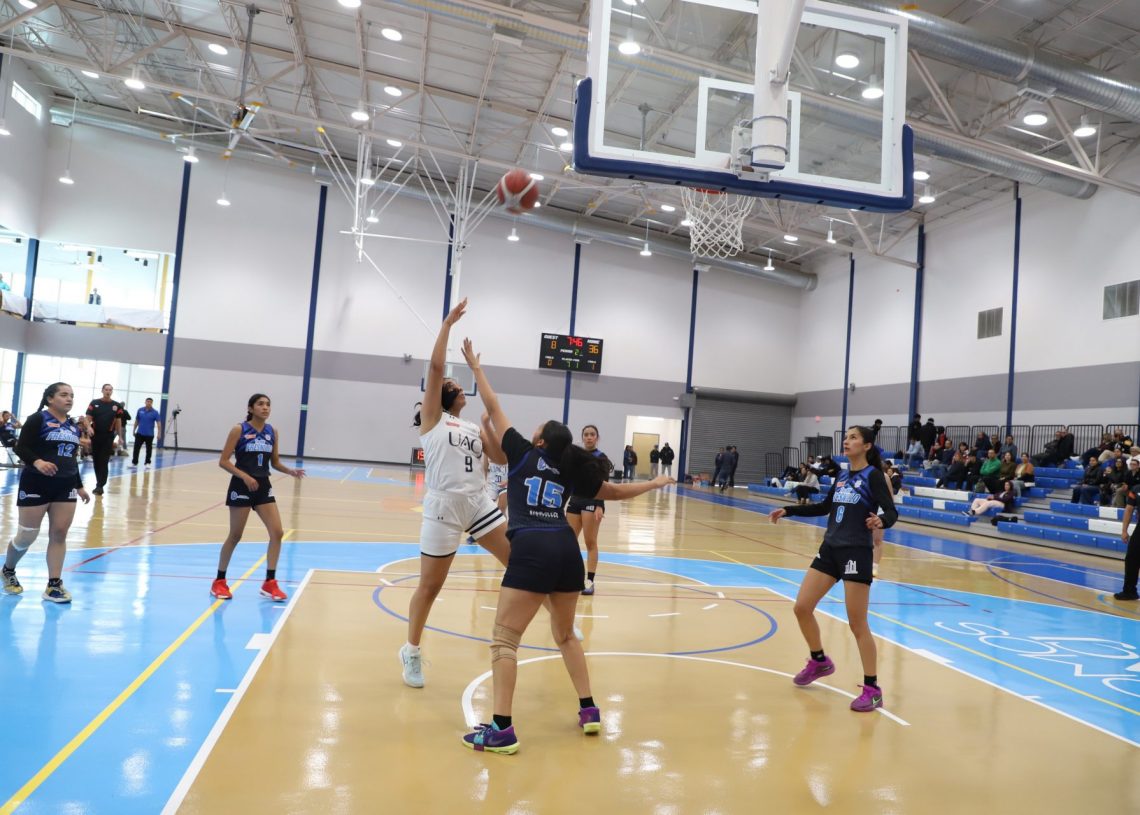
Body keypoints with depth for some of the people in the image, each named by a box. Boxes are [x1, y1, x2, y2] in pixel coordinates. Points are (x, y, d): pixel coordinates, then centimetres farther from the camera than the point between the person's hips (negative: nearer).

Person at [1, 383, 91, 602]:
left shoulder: (73, 425, 12)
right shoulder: (38, 419, -7)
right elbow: (21, 448, -14)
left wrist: (79, 486, 18)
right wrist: (37, 462, -33)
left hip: (65, 486, 6)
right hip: (36, 484, -5)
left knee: (59, 534, 1)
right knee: (27, 536, 2)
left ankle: (54, 585, 6)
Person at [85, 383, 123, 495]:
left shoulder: (117, 406, 1)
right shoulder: (94, 403, 2)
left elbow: (118, 421, 6)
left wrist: (119, 436, 4)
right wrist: (89, 427, -19)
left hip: (108, 436, -2)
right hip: (95, 435, 2)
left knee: (103, 462, -5)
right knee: (96, 460, 10)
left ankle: (100, 486, -5)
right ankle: (100, 483, 24)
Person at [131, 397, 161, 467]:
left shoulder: (155, 412, -7)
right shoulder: (140, 410, 2)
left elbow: (158, 423, -10)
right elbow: (137, 421, 11)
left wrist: (159, 433, -18)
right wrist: (134, 430, 12)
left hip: (149, 434, -2)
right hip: (140, 433, 2)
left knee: (148, 449, 7)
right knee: (136, 448, 1)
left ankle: (147, 463, 16)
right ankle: (134, 462, 9)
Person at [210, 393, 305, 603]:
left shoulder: (272, 432, 6)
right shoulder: (239, 430, -8)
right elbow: (223, 461, -11)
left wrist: (291, 471, -5)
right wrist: (245, 476, -23)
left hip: (263, 487, 5)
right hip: (241, 487, -5)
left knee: (277, 533, -4)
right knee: (235, 536, 4)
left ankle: (269, 583, 5)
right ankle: (219, 582, 22)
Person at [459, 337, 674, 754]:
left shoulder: (522, 454, 10)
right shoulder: (570, 471, 19)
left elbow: (493, 407, 18)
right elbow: (616, 491, 30)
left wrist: (475, 366, 30)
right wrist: (656, 483, 46)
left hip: (533, 551, -5)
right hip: (566, 551, 6)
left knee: (504, 639, -1)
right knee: (565, 635, 24)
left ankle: (501, 730, -7)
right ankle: (589, 710, 26)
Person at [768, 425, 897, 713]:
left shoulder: (873, 476, -9)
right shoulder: (842, 476, 12)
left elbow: (892, 512, -17)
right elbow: (824, 507, 23)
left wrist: (880, 521, -39)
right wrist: (788, 511, 20)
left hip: (856, 553, -7)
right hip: (830, 549, 7)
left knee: (857, 624, -4)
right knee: (801, 607, 7)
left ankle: (872, 690, 9)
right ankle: (819, 662, 30)